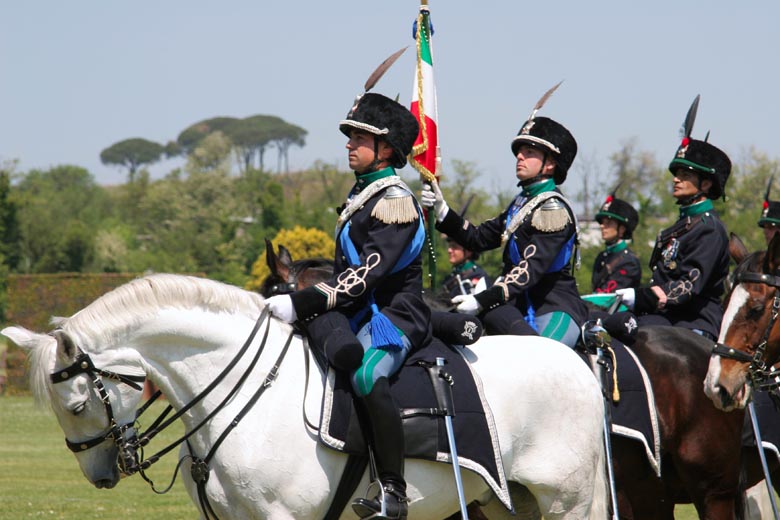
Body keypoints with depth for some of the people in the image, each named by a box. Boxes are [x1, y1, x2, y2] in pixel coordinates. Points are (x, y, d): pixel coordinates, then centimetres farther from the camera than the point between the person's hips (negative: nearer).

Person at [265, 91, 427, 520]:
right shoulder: (361, 195, 19)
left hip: (394, 313, -11)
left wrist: (303, 302, -26)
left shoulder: (394, 201, -10)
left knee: (367, 376, -34)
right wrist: (300, 302, 11)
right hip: (357, 311, 11)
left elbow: (366, 275, -20)